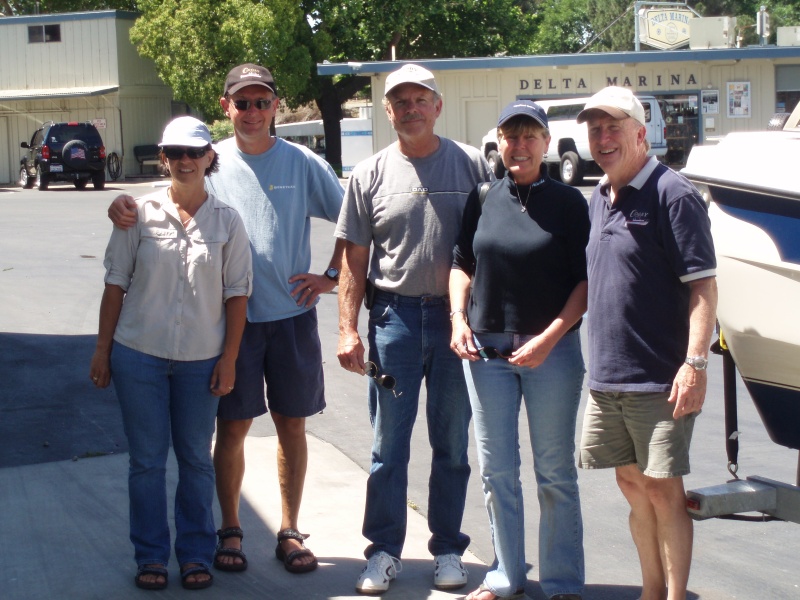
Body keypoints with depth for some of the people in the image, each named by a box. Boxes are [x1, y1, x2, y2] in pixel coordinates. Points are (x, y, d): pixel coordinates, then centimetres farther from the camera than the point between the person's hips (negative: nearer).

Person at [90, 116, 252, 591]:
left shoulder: (227, 221, 0)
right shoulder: (141, 214, -2)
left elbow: (237, 293, 2)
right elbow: (116, 284, 2)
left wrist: (229, 358, -2)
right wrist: (102, 349, 0)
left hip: (201, 359, 1)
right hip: (139, 355, 0)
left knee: (196, 458, 10)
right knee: (147, 460, 7)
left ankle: (196, 555, 23)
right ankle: (151, 556, 20)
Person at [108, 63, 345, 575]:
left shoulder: (303, 163, 1)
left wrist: (331, 276, 0)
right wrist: (123, 205, -16)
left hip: (292, 315, 1)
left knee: (292, 423, 8)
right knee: (233, 427, 5)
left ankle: (290, 532, 21)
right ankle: (231, 530, 20)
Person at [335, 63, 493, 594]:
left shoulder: (472, 165, 2)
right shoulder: (371, 174, 4)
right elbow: (355, 258, 5)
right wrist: (348, 329, -2)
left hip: (457, 317, 0)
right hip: (395, 315, 0)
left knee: (452, 443, 9)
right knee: (389, 443, 5)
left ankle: (448, 549, 21)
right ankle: (386, 550, 16)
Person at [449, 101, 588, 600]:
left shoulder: (568, 202, -3)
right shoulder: (483, 200, 7)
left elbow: (586, 280, -5)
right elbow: (463, 265, 16)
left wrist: (550, 338, -15)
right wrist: (459, 320, 0)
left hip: (551, 349, -3)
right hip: (486, 349, 4)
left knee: (555, 473, 4)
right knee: (497, 471, 10)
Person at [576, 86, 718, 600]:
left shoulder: (673, 195, -10)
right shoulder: (599, 199, 14)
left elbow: (703, 285, -15)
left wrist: (695, 363, -23)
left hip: (659, 379, -8)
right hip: (606, 377, 8)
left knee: (662, 488, -3)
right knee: (633, 484, 14)